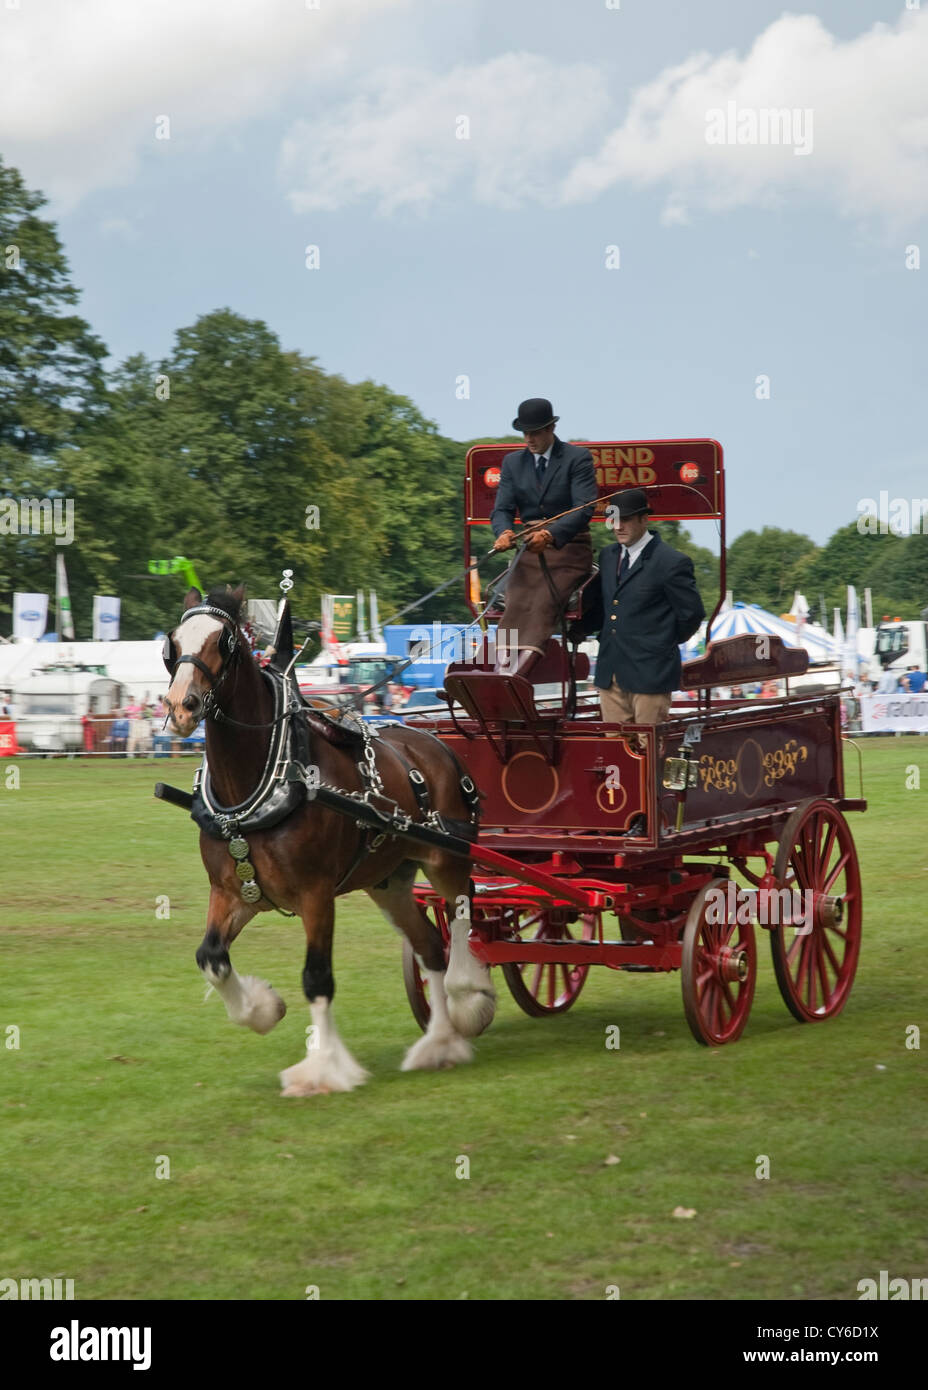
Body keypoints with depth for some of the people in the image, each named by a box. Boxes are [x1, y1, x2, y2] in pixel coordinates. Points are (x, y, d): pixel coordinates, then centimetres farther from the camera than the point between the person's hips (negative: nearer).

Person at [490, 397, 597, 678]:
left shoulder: (578, 458, -2)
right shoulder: (513, 462, 13)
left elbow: (584, 509, -13)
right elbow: (502, 508, 6)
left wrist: (550, 535, -31)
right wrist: (504, 532, -20)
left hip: (569, 547, -5)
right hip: (530, 549, 5)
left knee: (544, 602, -28)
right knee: (516, 602, -22)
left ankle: (521, 670, -44)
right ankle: (503, 665, -38)